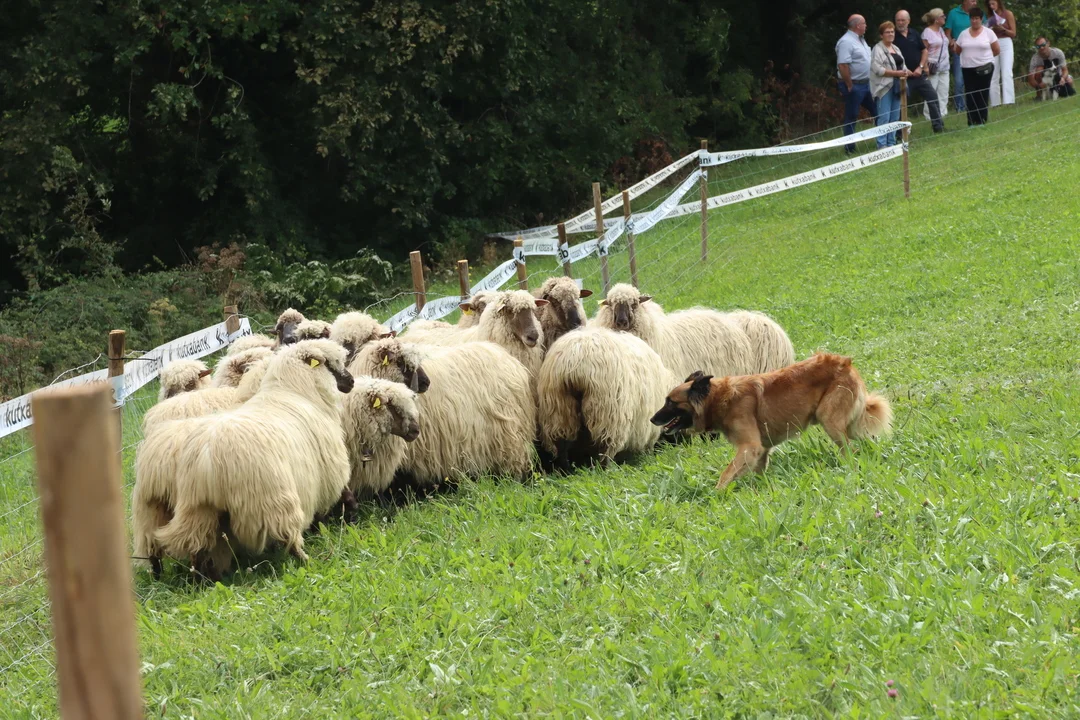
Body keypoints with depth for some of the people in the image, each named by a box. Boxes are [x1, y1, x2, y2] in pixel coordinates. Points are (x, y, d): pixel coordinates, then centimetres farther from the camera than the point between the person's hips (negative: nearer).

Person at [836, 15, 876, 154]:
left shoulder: (860, 40, 13)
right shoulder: (846, 42, -19)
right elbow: (843, 65, -25)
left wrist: (871, 80, 18)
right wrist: (849, 86, -23)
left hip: (866, 84, 10)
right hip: (854, 85, -10)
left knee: (877, 111, 14)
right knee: (851, 117, -2)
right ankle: (849, 148, 5)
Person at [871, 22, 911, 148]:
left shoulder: (896, 49, 19)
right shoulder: (878, 50, -7)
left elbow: (902, 65, 27)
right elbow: (877, 69, -17)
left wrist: (905, 72, 4)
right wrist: (896, 73, -18)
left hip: (896, 87, 8)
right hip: (884, 87, -8)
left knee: (895, 117, 8)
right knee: (884, 118, -10)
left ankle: (891, 143, 15)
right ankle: (882, 144, -8)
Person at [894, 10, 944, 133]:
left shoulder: (914, 34, 5)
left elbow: (924, 50, 11)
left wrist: (921, 67, -2)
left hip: (920, 75, 4)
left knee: (933, 98, 6)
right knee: (902, 104, -3)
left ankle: (938, 126, 16)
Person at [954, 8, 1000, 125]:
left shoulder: (988, 32, -1)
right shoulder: (964, 34, 7)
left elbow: (997, 50, 4)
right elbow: (958, 50, 16)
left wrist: (984, 56, 12)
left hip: (985, 68, -2)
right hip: (968, 69, 2)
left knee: (983, 95, -2)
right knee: (971, 96, -1)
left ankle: (982, 121, 2)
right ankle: (972, 122, 1)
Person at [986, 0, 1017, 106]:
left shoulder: (1008, 14, 0)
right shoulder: (989, 16, 10)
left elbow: (1013, 33, -1)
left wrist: (1003, 29, -16)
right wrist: (989, 29, -8)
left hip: (1005, 43, -4)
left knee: (1006, 73, -13)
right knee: (993, 76, 4)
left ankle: (1008, 100, -18)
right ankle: (995, 102, 8)